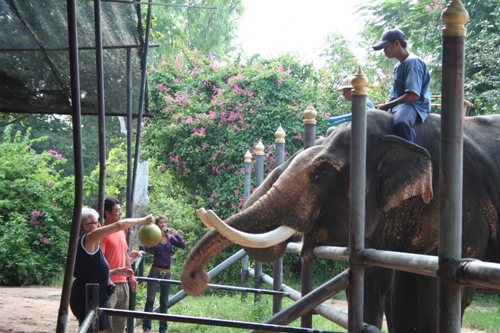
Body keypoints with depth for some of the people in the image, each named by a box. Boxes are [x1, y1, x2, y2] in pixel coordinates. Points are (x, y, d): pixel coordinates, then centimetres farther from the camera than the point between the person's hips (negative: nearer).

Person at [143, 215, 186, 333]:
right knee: (150, 300, -8)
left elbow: (183, 245, -6)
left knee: (164, 303, 8)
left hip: (167, 273, 4)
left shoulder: (170, 238, 7)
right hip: (155, 272, -4)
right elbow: (149, 250, -20)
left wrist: (176, 234, -18)